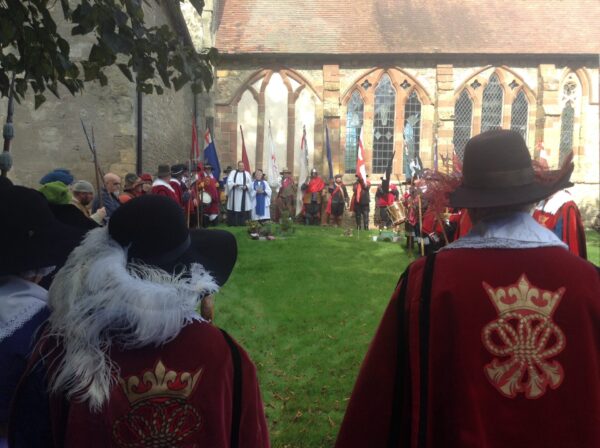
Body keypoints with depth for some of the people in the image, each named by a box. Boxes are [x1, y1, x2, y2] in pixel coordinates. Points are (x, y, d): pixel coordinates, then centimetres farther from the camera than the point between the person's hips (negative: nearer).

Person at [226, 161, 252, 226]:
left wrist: (246, 186, -17)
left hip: (244, 195, 1)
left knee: (243, 207, -3)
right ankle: (233, 222, 0)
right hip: (234, 195, -1)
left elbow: (250, 183, 2)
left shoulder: (247, 173, 11)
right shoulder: (233, 172, 8)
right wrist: (234, 184, -23)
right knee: (234, 208, -4)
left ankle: (242, 222, 1)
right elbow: (229, 182, -4)